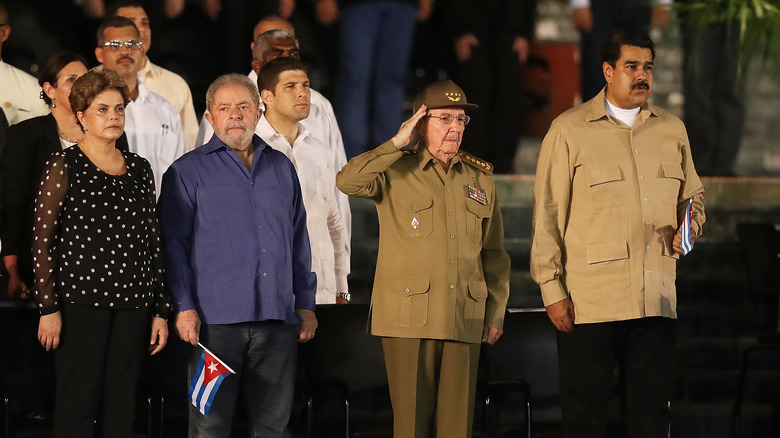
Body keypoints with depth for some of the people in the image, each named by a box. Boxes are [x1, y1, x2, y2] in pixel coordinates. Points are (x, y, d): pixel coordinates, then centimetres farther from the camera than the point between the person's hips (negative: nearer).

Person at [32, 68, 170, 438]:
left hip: (132, 303, 5)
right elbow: (43, 238, -4)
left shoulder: (140, 169, 13)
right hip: (82, 299, -5)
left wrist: (161, 310, 11)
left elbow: (152, 241, 15)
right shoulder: (64, 166, -2)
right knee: (77, 406, -5)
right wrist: (48, 308, -10)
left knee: (122, 407, 5)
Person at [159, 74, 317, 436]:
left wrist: (306, 303, 14)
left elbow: (299, 240, 20)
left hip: (277, 318, 4)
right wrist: (184, 307, -9)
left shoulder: (281, 168, 17)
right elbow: (174, 242, 0)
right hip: (216, 319, -4)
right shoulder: (188, 171, 4)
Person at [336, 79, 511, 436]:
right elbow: (348, 181, -18)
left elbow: (495, 254, 19)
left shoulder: (480, 179, 14)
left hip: (464, 321, 3)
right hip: (410, 319, -3)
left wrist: (495, 313, 12)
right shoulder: (397, 173, 3)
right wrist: (397, 143, -9)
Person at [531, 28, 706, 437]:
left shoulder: (672, 129, 13)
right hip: (589, 302, -4)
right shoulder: (570, 130, 0)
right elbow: (547, 215, -1)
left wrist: (689, 227, 2)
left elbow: (693, 195, 26)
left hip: (656, 300, 4)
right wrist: (551, 289, -6)